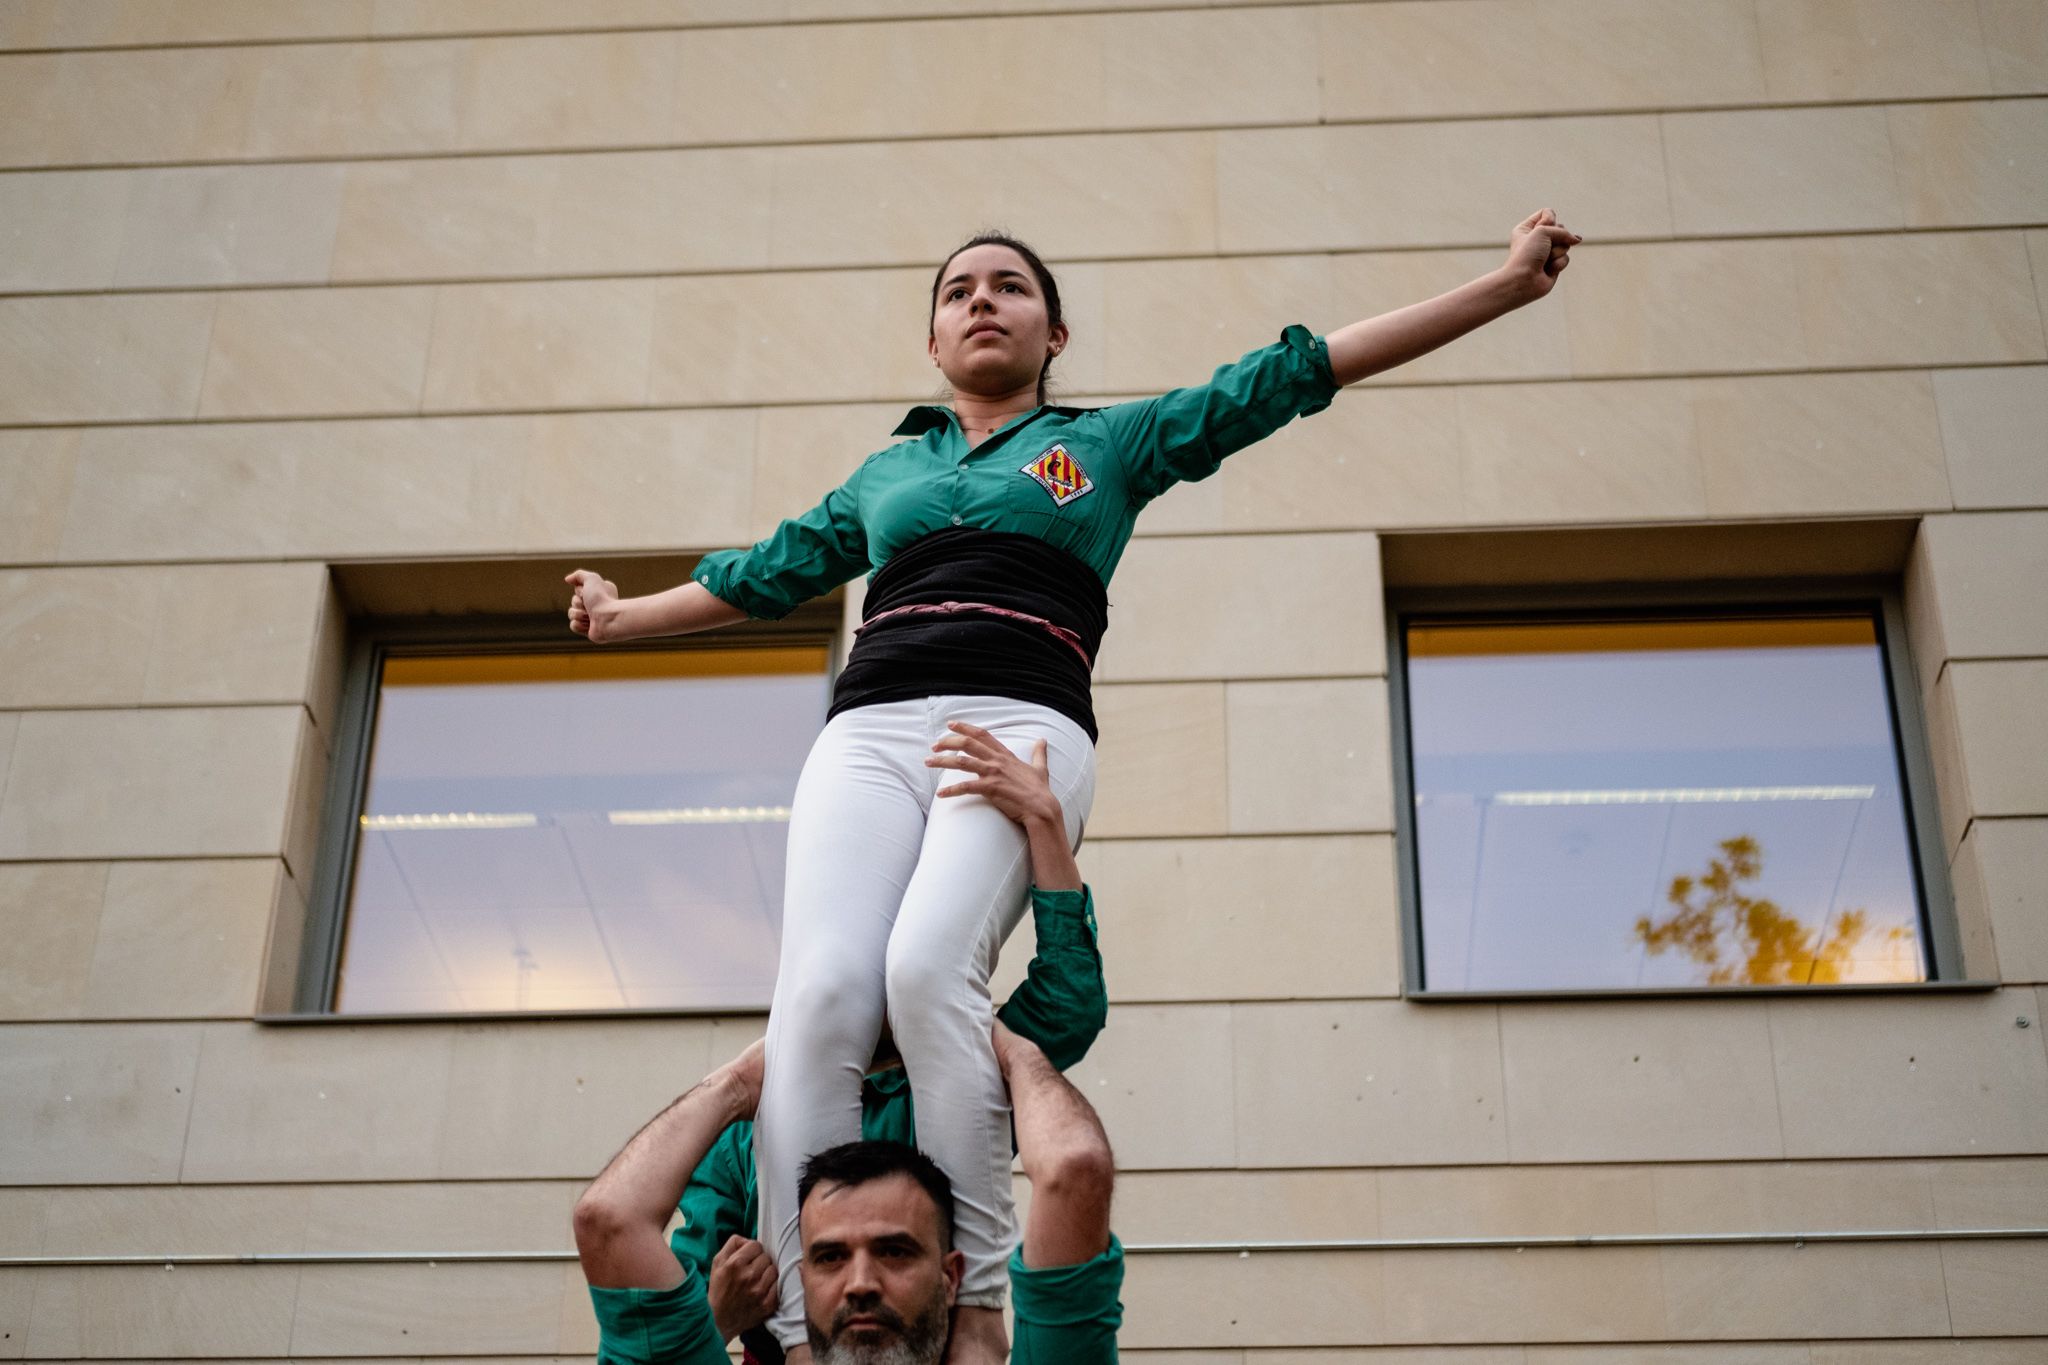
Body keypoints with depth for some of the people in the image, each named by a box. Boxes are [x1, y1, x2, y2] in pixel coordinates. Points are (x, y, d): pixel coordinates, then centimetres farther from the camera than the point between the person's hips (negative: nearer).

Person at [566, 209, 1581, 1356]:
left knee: (930, 968, -31)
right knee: (820, 996, -23)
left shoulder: (1113, 440, 25)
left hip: (1024, 725, -3)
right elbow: (764, 572, 47)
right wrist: (628, 615, 60)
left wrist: (1508, 281, 22)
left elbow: (1303, 369, 23)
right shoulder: (887, 473, 33)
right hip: (870, 733, 3)